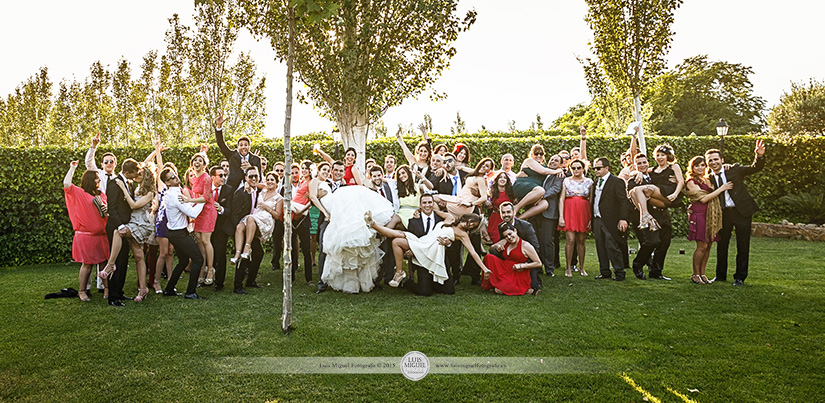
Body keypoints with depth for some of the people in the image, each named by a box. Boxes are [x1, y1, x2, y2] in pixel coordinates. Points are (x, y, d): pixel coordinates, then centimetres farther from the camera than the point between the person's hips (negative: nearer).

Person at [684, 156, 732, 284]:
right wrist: (722, 188, -10)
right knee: (702, 246, -9)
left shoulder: (707, 180, 17)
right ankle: (695, 274, 4)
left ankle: (702, 274, 13)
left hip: (710, 216, 7)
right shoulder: (691, 181, -5)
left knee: (708, 246, 5)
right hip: (699, 215, -7)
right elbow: (703, 198, -13)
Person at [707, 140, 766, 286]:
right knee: (721, 245, 9)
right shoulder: (709, 179, 4)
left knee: (743, 246, 3)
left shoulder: (734, 170, -1)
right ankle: (720, 275, 25)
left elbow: (755, 168, -8)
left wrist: (760, 156, -25)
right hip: (723, 214, 2)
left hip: (742, 212, -2)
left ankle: (740, 277, 15)